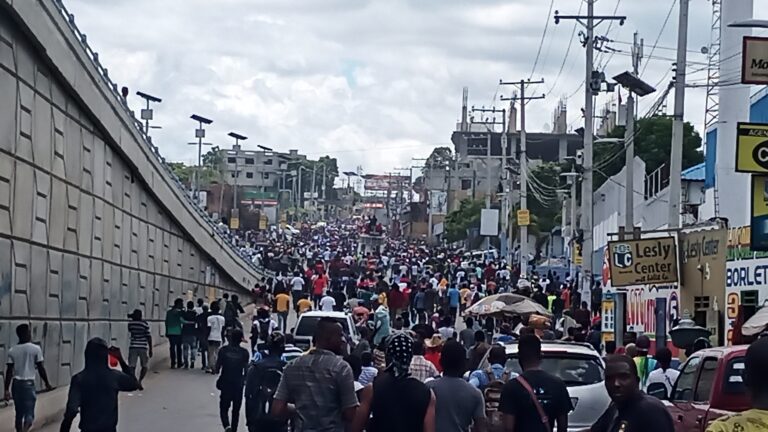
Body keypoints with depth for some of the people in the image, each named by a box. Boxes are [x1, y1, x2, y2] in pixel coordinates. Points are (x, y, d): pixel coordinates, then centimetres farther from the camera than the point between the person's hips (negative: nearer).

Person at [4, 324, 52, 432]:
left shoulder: (12, 350, 1)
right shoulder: (35, 349, -8)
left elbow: (9, 371, 0)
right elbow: (41, 368, -3)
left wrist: (7, 390, 3)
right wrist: (47, 383, 10)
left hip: (16, 384, 4)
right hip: (28, 384, -4)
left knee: (19, 413, 16)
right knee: (29, 414, -2)